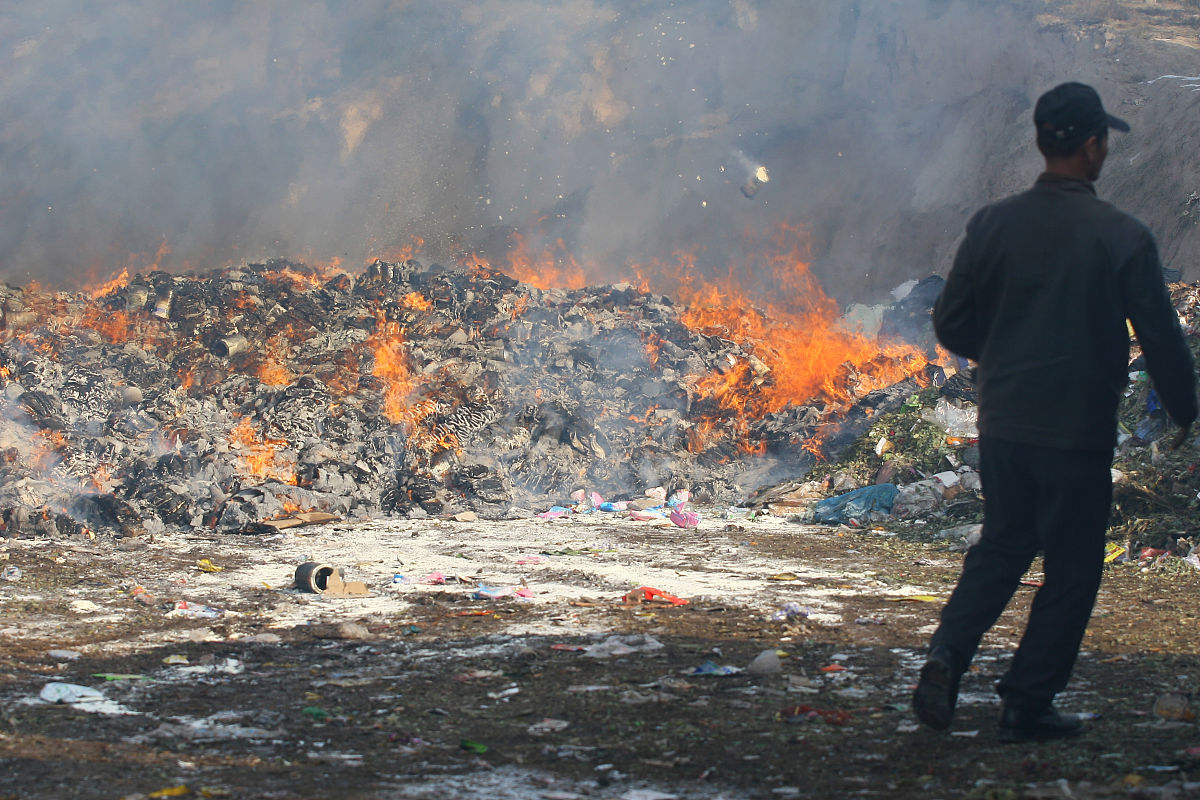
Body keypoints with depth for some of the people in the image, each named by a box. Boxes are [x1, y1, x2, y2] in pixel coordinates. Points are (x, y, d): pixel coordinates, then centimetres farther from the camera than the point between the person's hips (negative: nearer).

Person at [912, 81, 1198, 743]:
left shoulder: (992, 225, -2)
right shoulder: (1124, 239, -12)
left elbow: (950, 324, 3)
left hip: (1002, 423, 4)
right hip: (1079, 433, -4)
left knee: (1001, 547, 20)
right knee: (1071, 569, 9)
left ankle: (947, 652, 0)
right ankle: (1026, 705, 11)